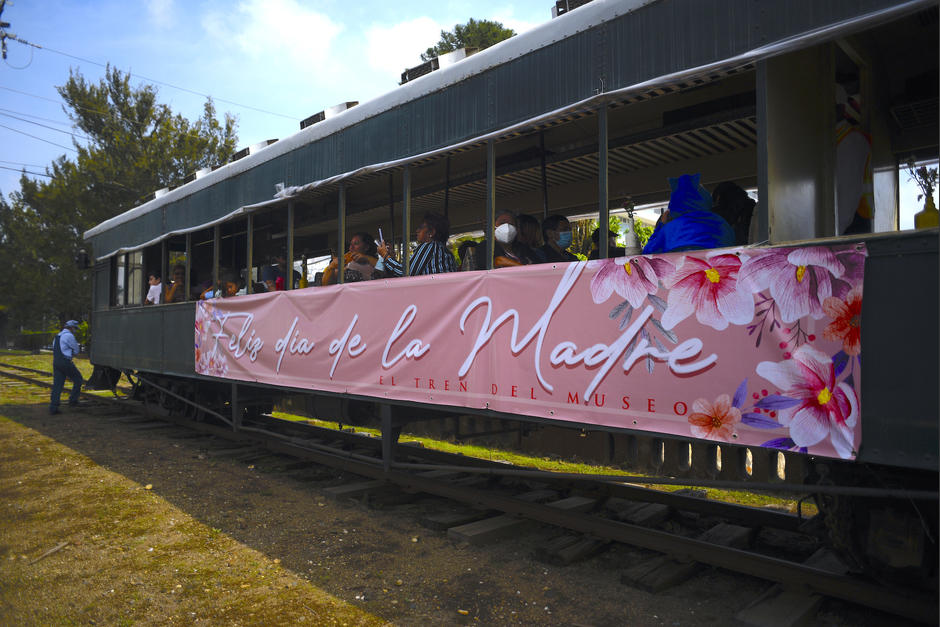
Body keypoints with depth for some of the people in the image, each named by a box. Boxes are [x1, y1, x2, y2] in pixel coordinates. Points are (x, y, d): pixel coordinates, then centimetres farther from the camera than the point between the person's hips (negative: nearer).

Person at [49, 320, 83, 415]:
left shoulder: (58, 336, 21)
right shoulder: (69, 336, -10)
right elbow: (76, 351, -3)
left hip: (56, 362, 8)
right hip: (65, 362, -8)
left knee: (57, 385, 5)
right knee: (78, 379, 12)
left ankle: (53, 408, 1)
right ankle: (73, 400, 11)